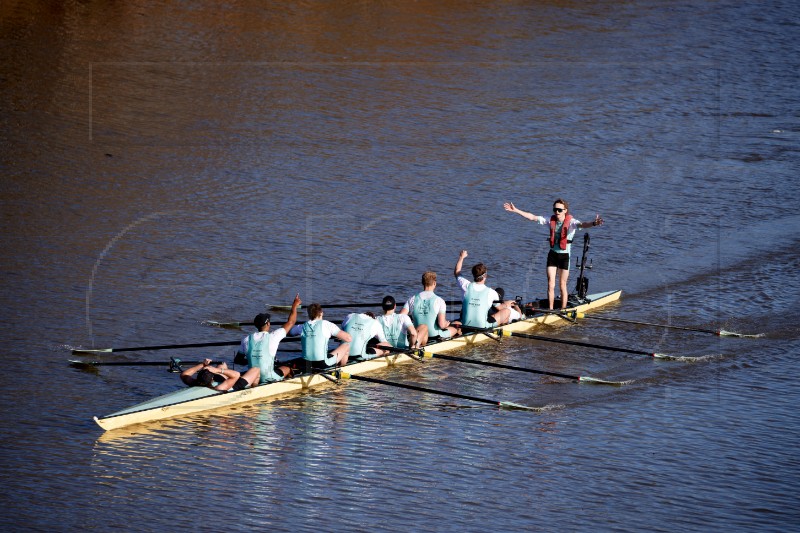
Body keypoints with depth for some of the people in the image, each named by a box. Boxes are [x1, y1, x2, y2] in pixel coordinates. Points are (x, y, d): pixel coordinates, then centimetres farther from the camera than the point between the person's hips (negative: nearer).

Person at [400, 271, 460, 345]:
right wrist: (447, 323, 5)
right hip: (436, 335, -2)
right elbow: (442, 325, -20)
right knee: (458, 325, 21)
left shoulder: (412, 299, -6)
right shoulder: (439, 301, -16)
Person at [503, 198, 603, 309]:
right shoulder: (551, 220, 0)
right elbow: (533, 217, 5)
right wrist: (515, 210, 3)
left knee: (562, 286, 4)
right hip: (552, 254, 4)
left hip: (564, 255, -4)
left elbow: (582, 225, -32)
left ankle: (563, 311, 13)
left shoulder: (571, 222, -13)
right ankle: (550, 310, 9)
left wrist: (593, 223, -55)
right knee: (550, 285, 2)